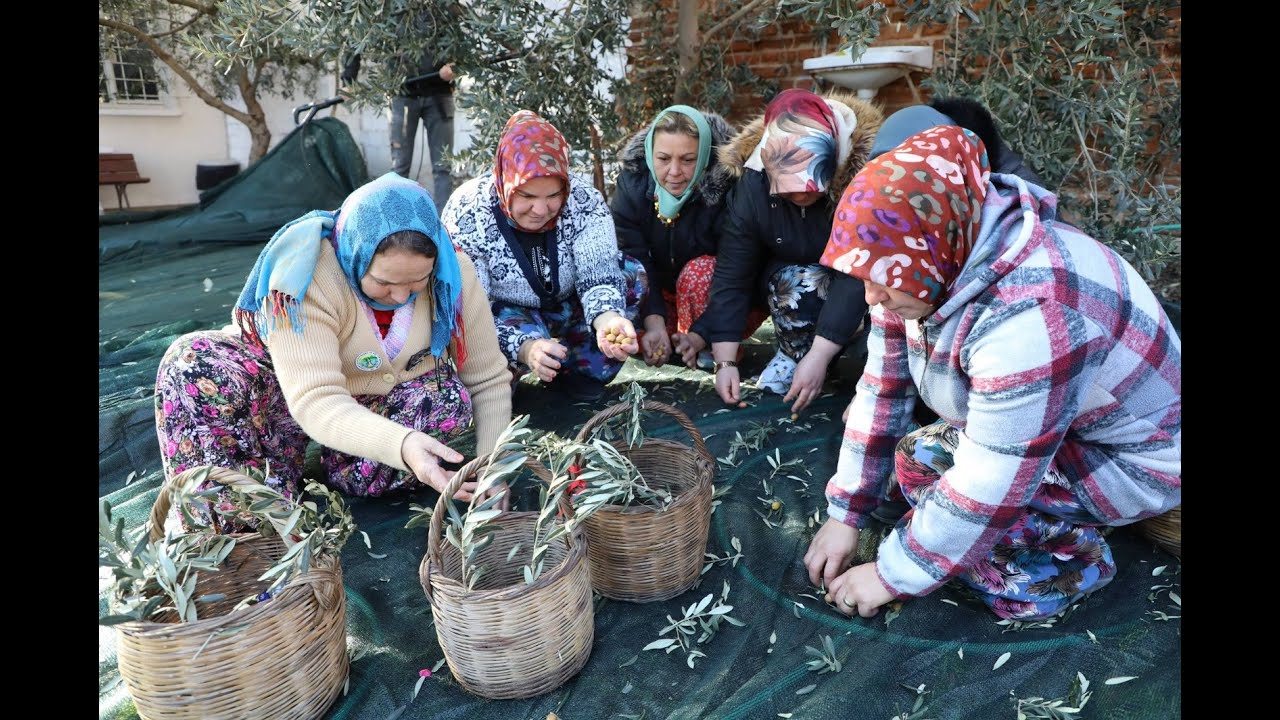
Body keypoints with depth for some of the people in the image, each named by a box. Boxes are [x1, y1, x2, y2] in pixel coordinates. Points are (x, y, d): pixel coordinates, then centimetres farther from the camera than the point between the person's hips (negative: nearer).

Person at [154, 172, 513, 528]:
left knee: (453, 401, -30)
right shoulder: (305, 276, -33)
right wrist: (401, 444, -59)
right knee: (192, 363, -31)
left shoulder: (452, 273, -22)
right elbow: (315, 402, -41)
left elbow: (489, 379, -15)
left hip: (385, 401, 3)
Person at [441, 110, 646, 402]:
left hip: (564, 307, 4)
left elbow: (598, 274, -26)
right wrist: (524, 348, -48)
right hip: (502, 316, -3)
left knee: (631, 276, -18)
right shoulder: (467, 215, -26)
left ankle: (577, 368, -3)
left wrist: (607, 318, -50)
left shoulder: (583, 200, -20)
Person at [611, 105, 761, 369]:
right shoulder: (632, 183, -14)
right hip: (662, 298, 4)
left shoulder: (728, 188, -25)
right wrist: (654, 322, -36)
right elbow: (633, 260, -22)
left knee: (699, 271, -35)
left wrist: (700, 335, -36)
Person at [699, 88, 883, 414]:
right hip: (789, 273, 1)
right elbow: (731, 276, -21)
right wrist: (726, 362, -24)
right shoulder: (752, 186, -25)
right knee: (801, 287, -33)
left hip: (859, 274, 0)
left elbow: (858, 274, -35)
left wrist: (819, 356, -39)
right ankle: (792, 352, -3)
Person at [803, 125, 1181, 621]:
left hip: (1135, 455, -8)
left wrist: (892, 577, -21)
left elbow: (990, 484, -34)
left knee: (919, 462, -24)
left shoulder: (1027, 316, -39)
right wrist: (844, 515, -4)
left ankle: (1071, 558, -1)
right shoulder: (932, 265, -14)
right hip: (1033, 414, 8)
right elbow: (883, 391, -7)